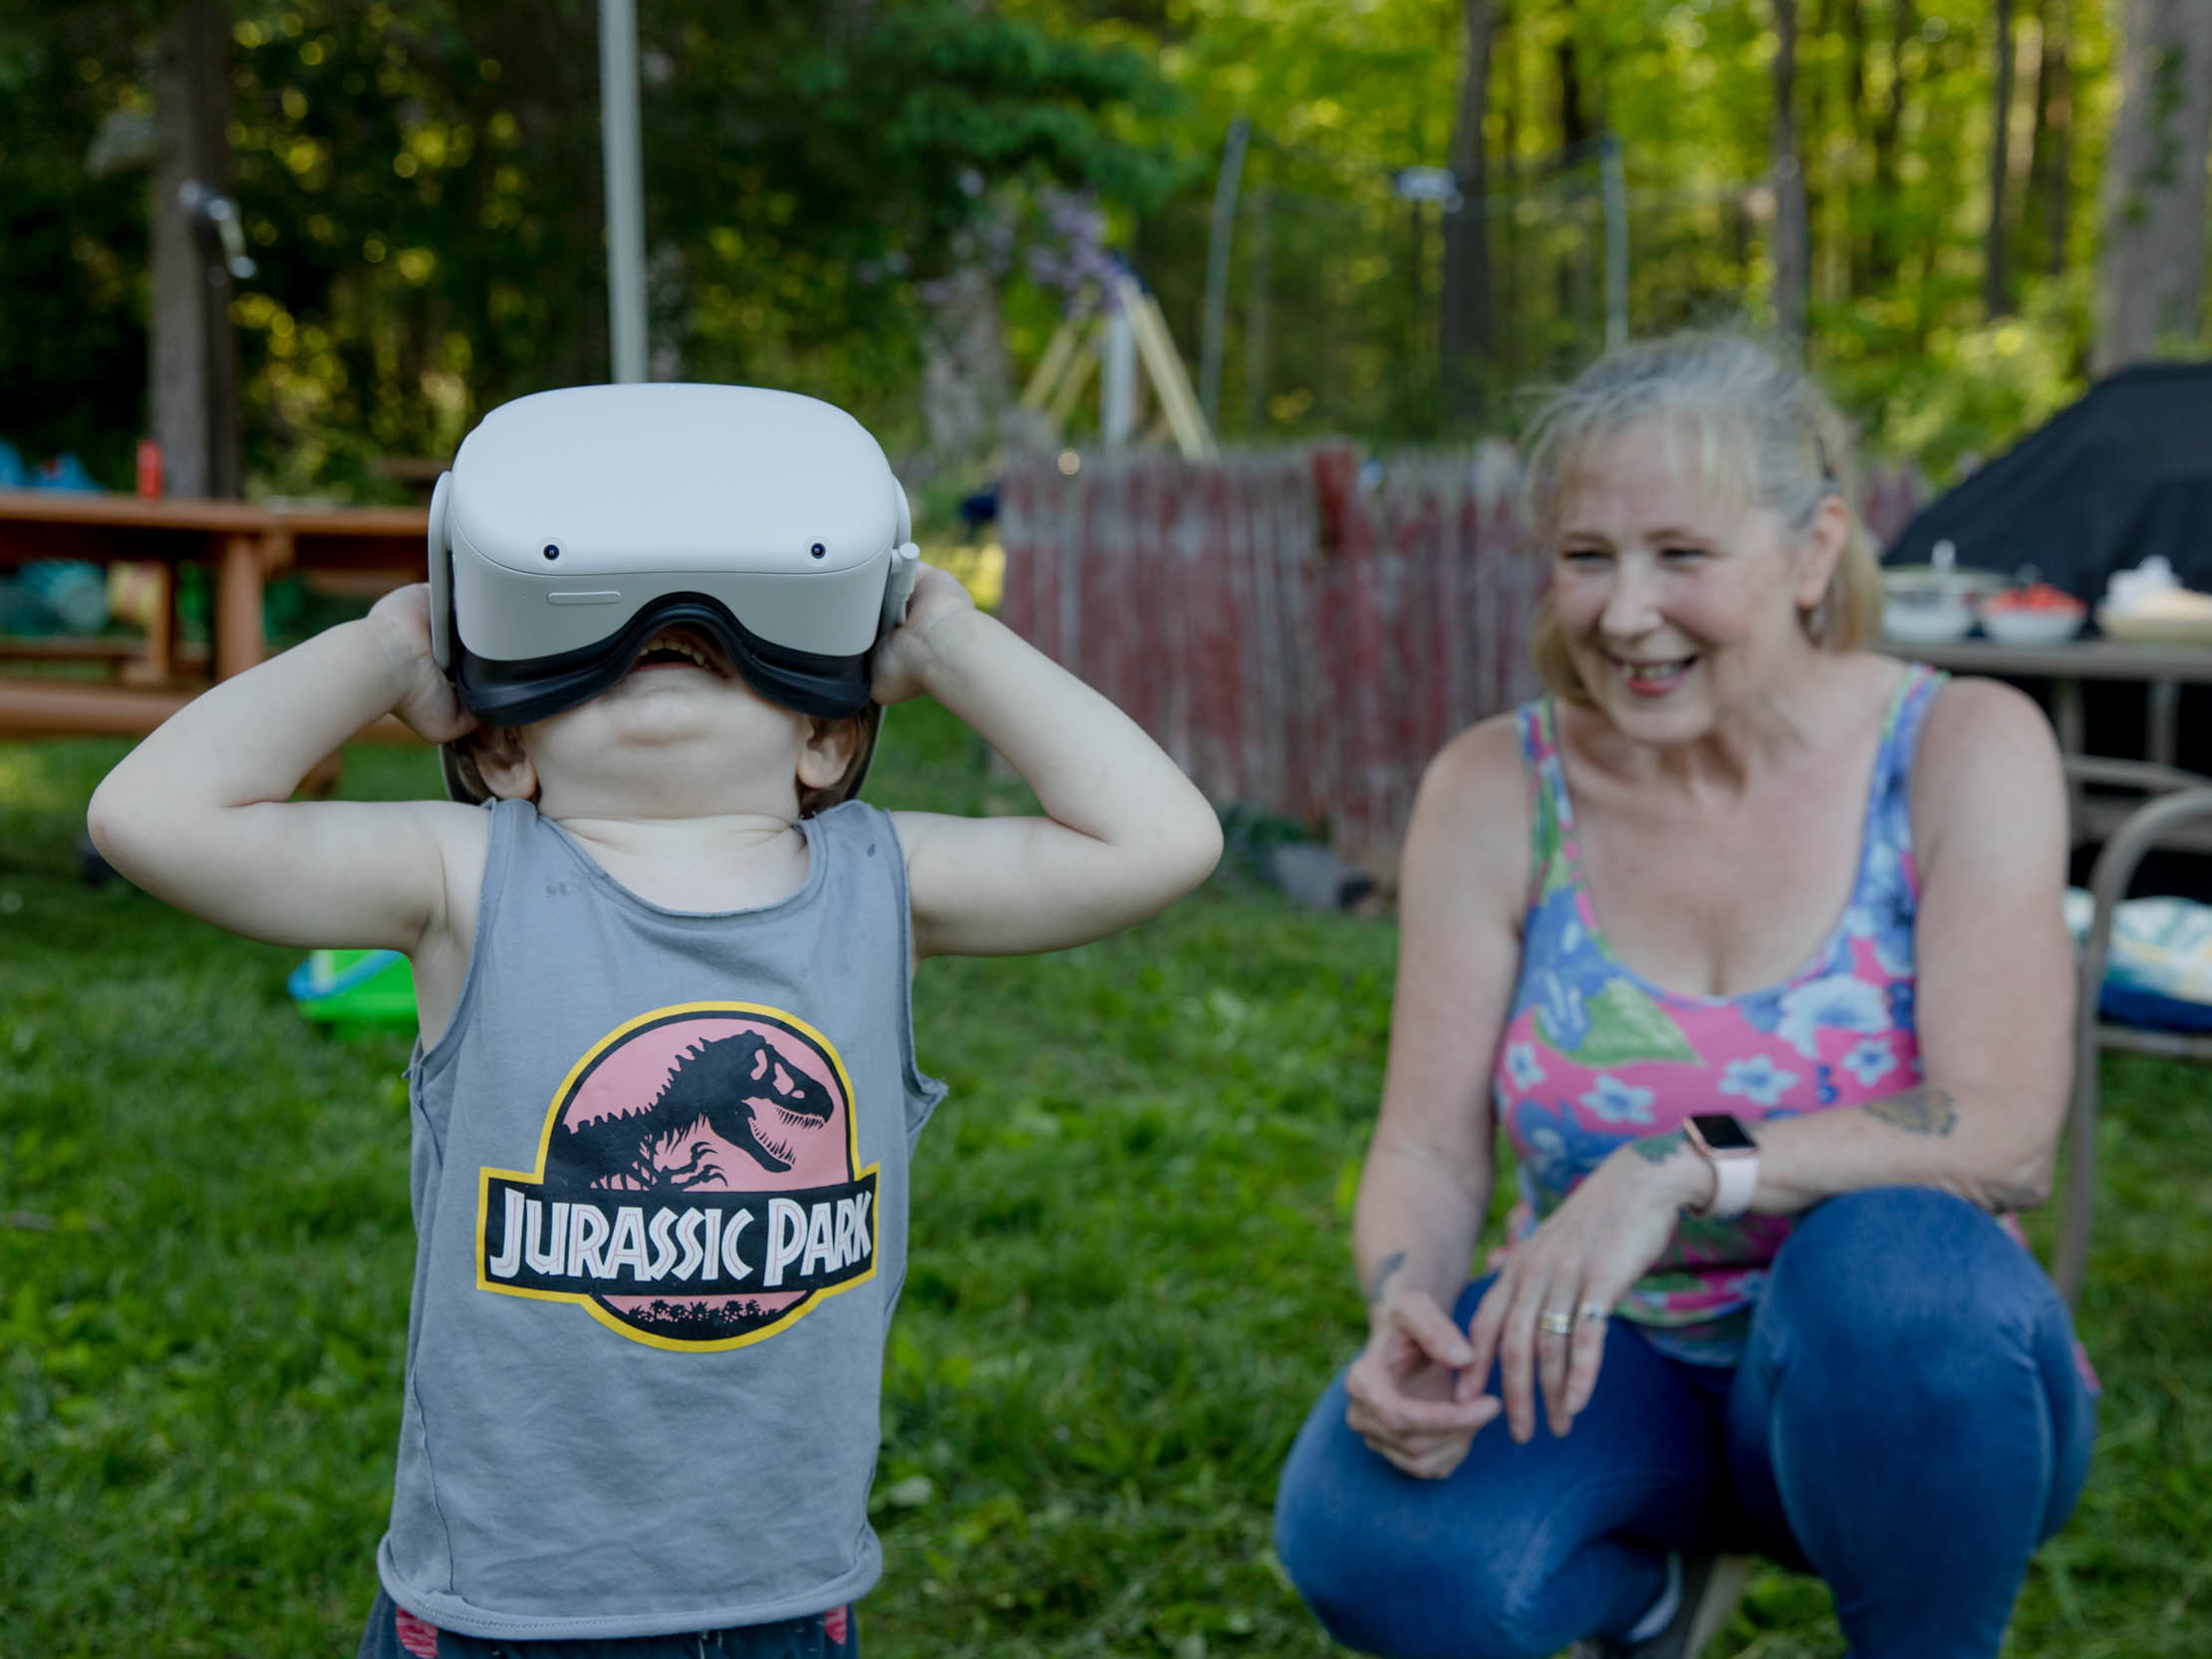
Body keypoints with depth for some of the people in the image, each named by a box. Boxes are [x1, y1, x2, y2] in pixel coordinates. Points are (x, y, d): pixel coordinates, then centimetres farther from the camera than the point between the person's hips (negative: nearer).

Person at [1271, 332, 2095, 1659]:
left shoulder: (1963, 750, -11)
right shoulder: (1497, 790, -5)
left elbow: (2003, 1138, -21)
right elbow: (1429, 1149, -8)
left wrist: (1681, 1171, -35)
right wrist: (1407, 1305, -31)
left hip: (1886, 1394, -2)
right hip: (1613, 1364, 2)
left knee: (1891, 1255, -37)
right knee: (1369, 1546, -28)